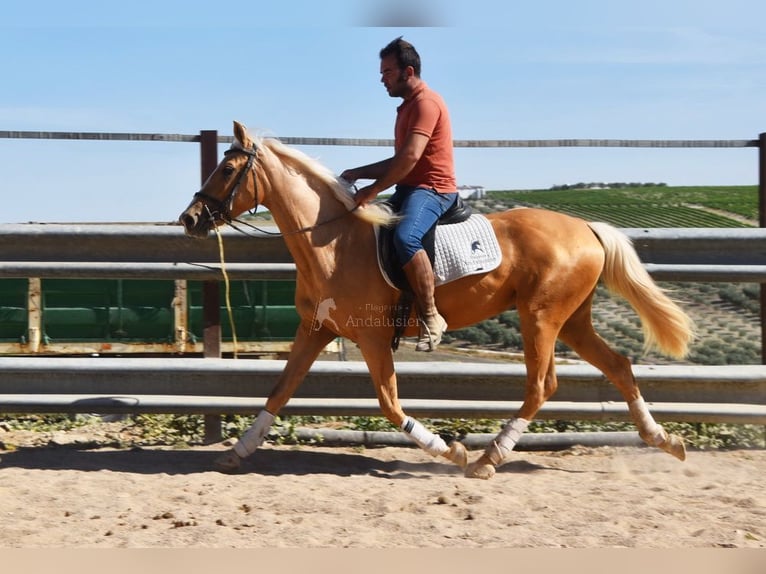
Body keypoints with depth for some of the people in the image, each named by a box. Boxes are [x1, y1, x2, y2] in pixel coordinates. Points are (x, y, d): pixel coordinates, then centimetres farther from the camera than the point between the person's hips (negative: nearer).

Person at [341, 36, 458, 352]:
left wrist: (373, 190, -20)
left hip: (432, 189, -11)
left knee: (405, 238, -36)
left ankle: (430, 316, -29)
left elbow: (411, 156, -24)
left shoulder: (426, 102, -11)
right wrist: (358, 173, 16)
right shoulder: (408, 106, 21)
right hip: (410, 189, 11)